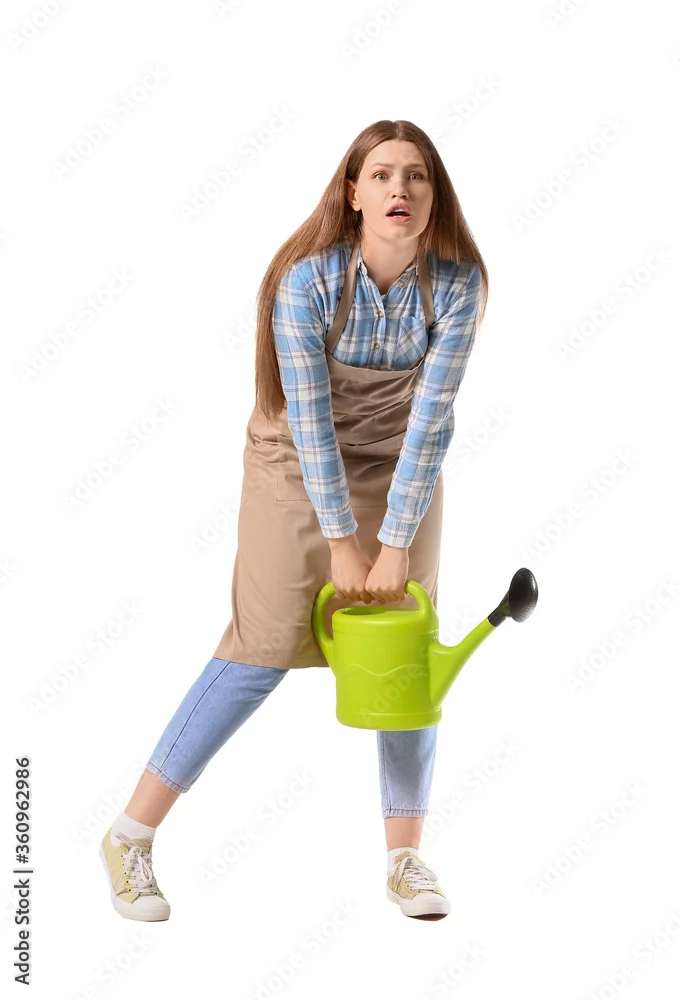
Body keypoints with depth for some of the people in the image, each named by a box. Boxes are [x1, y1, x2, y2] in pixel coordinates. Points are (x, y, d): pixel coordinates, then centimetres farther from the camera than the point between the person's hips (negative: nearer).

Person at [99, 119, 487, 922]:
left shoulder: (455, 282, -17)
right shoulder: (307, 278, -22)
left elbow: (431, 416, -19)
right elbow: (310, 416, -22)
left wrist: (393, 545, -21)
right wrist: (340, 543, -21)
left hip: (404, 473, 3)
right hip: (298, 466, -3)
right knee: (261, 651, -8)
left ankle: (405, 859, 14)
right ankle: (131, 836, 2)